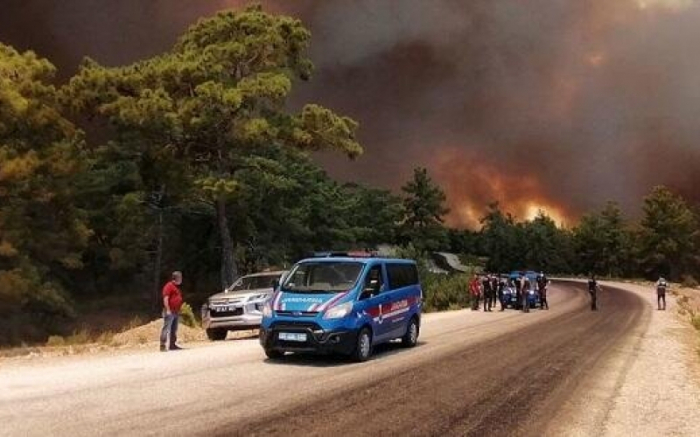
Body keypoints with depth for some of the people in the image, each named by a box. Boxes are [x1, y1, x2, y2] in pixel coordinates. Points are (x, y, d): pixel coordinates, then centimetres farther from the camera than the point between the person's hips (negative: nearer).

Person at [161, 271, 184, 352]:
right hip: (169, 312, -10)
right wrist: (168, 310, -23)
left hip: (176, 312, 10)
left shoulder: (177, 287, 19)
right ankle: (163, 346, -14)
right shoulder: (169, 286, -10)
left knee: (174, 330, 11)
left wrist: (178, 310, 21)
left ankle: (172, 345, 16)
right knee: (166, 329, -12)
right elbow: (165, 298, -18)